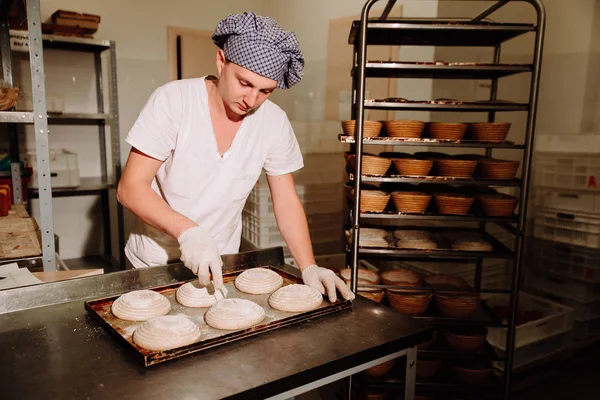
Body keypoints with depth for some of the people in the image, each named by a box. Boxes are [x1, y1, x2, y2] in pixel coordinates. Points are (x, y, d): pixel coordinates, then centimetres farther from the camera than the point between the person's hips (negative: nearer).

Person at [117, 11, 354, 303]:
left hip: (217, 264, 2)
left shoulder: (274, 122, -12)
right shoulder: (172, 100, -19)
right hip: (155, 263, -1)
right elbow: (130, 187, -20)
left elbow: (286, 202, -5)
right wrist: (187, 231, -35)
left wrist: (309, 267, -17)